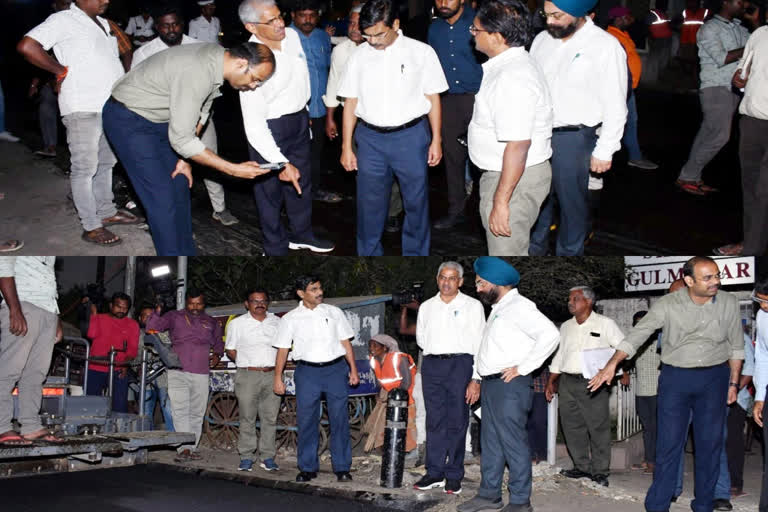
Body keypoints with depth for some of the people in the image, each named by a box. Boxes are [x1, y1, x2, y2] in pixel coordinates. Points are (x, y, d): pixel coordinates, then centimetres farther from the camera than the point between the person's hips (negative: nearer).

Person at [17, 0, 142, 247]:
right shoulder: (64, 20, -9)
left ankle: (106, 212, 32)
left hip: (109, 105, 9)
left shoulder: (102, 23, 17)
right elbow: (27, 46, -19)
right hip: (83, 108, -9)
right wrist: (61, 70, -12)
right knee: (85, 168, -4)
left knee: (106, 163, 19)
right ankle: (91, 227, 0)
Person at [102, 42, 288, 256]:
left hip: (159, 121, 9)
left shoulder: (218, 56, -6)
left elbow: (200, 112, 8)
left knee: (179, 185, 11)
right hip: (128, 120, -9)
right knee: (162, 198, -10)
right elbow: (181, 139, -31)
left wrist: (185, 159, 4)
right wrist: (234, 169, -29)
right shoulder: (196, 73, -35)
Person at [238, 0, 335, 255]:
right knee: (270, 191, 8)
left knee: (302, 182, 24)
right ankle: (276, 249, 28)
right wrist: (282, 163, -30)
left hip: (299, 121, 7)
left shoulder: (292, 36, -8)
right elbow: (253, 124, -28)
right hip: (269, 131, -7)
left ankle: (302, 234, 47)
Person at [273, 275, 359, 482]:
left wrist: (353, 370, 5)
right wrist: (278, 378, 2)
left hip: (336, 369, 1)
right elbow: (282, 350, 6)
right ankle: (307, 468, 12)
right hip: (307, 372, 0)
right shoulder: (290, 318, 5)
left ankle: (342, 468, 7)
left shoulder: (334, 312, 8)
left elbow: (346, 342, 10)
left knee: (339, 420, 0)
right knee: (306, 421, 2)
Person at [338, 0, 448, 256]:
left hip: (411, 136, -1)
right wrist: (346, 147, 5)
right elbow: (351, 102, 6)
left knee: (416, 201, 10)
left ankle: (416, 253, 27)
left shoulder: (421, 52, -4)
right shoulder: (359, 56, 3)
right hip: (370, 138, 2)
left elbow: (433, 98, 1)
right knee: (369, 204, 9)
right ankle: (369, 254, 25)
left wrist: (436, 140, 1)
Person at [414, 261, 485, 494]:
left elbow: (480, 344, -2)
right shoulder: (426, 307, 14)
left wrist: (476, 379, -10)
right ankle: (435, 472, 7)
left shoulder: (472, 306, 3)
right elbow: (421, 338, 25)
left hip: (460, 364, -3)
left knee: (457, 422, -3)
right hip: (432, 364, 4)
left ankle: (454, 475, 2)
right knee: (434, 420, 3)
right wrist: (434, 353, 10)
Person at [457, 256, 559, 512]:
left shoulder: (519, 307, -13)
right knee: (490, 443, 15)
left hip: (510, 386, -10)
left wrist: (522, 368, -20)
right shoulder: (498, 308, 17)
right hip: (491, 384, 10)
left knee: (514, 444, -5)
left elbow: (550, 334, -25)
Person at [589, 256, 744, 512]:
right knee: (669, 444, -1)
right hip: (675, 377, -2)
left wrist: (733, 382, 8)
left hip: (714, 378, 2)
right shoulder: (667, 305, -11)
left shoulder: (729, 303, -3)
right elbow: (637, 335, -15)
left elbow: (736, 346, 7)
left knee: (710, 443, 8)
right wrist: (612, 364, -27)